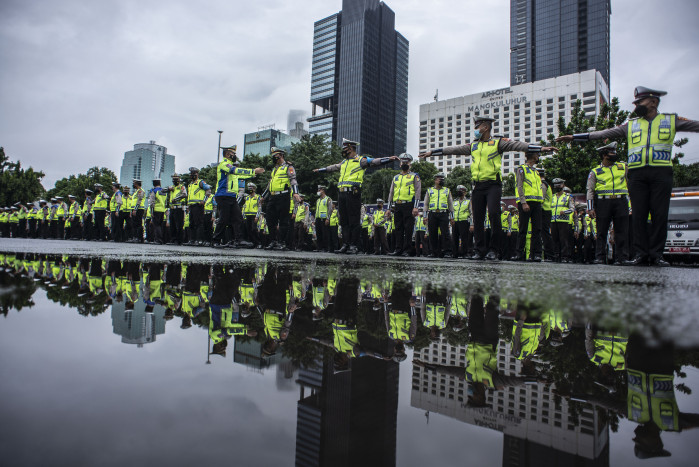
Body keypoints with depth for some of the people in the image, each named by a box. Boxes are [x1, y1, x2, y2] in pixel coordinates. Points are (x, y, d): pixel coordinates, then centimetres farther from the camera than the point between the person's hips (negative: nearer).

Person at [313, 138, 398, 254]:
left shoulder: (360, 160, 2)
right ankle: (346, 244, 12)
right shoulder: (344, 162, 26)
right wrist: (320, 170, 52)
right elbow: (333, 167, 42)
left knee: (354, 221, -6)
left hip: (353, 193, -8)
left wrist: (389, 159, -23)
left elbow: (375, 161, -9)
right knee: (344, 221, 7)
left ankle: (354, 246, -2)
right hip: (342, 193, 8)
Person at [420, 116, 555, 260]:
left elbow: (517, 145, -7)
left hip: (493, 185, -5)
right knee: (477, 218, 3)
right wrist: (432, 152, 19)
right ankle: (480, 251, 11)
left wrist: (540, 148, -18)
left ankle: (495, 249, -5)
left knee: (493, 213, -18)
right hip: (478, 186, 5)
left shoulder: (498, 143, 4)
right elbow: (453, 149, 19)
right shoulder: (473, 146, 18)